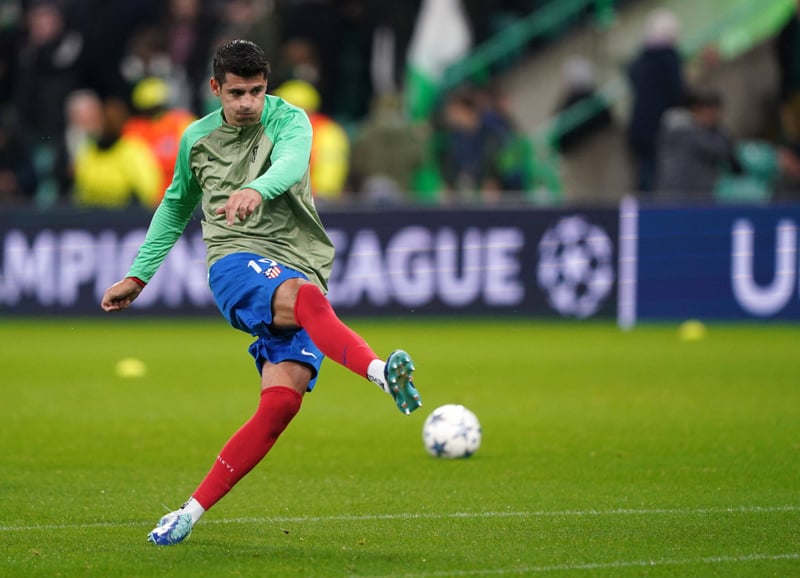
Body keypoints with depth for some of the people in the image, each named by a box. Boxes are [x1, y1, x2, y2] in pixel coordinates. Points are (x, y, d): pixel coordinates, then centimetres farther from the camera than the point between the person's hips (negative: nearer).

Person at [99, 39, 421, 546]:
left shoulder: (289, 120, 2)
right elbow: (176, 206, 32)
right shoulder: (197, 139, 14)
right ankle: (380, 371, -61)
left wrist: (256, 190, -46)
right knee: (304, 296, -37)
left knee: (283, 400, -20)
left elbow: (291, 163, -23)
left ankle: (193, 510, -13)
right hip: (237, 264, 0)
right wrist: (138, 277, 33)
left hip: (302, 270, 0)